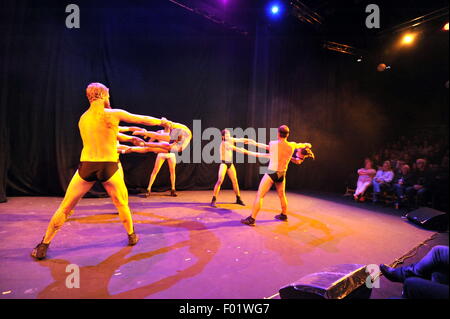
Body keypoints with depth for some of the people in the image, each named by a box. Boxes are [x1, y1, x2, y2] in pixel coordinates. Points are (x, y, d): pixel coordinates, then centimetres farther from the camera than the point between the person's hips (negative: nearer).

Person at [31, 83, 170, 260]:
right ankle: (132, 236, 31)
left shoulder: (82, 119, 10)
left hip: (86, 166, 3)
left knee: (65, 208, 14)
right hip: (108, 167, -3)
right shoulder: (113, 114, -6)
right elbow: (143, 120, 2)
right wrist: (163, 121, 17)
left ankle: (43, 246, 19)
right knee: (122, 204, 18)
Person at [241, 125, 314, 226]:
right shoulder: (292, 146, -1)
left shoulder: (272, 144, -9)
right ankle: (284, 215, 42)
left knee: (259, 196, -2)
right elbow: (307, 145, 13)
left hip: (271, 173, -4)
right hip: (282, 174, 5)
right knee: (282, 195, 25)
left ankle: (252, 219, -3)